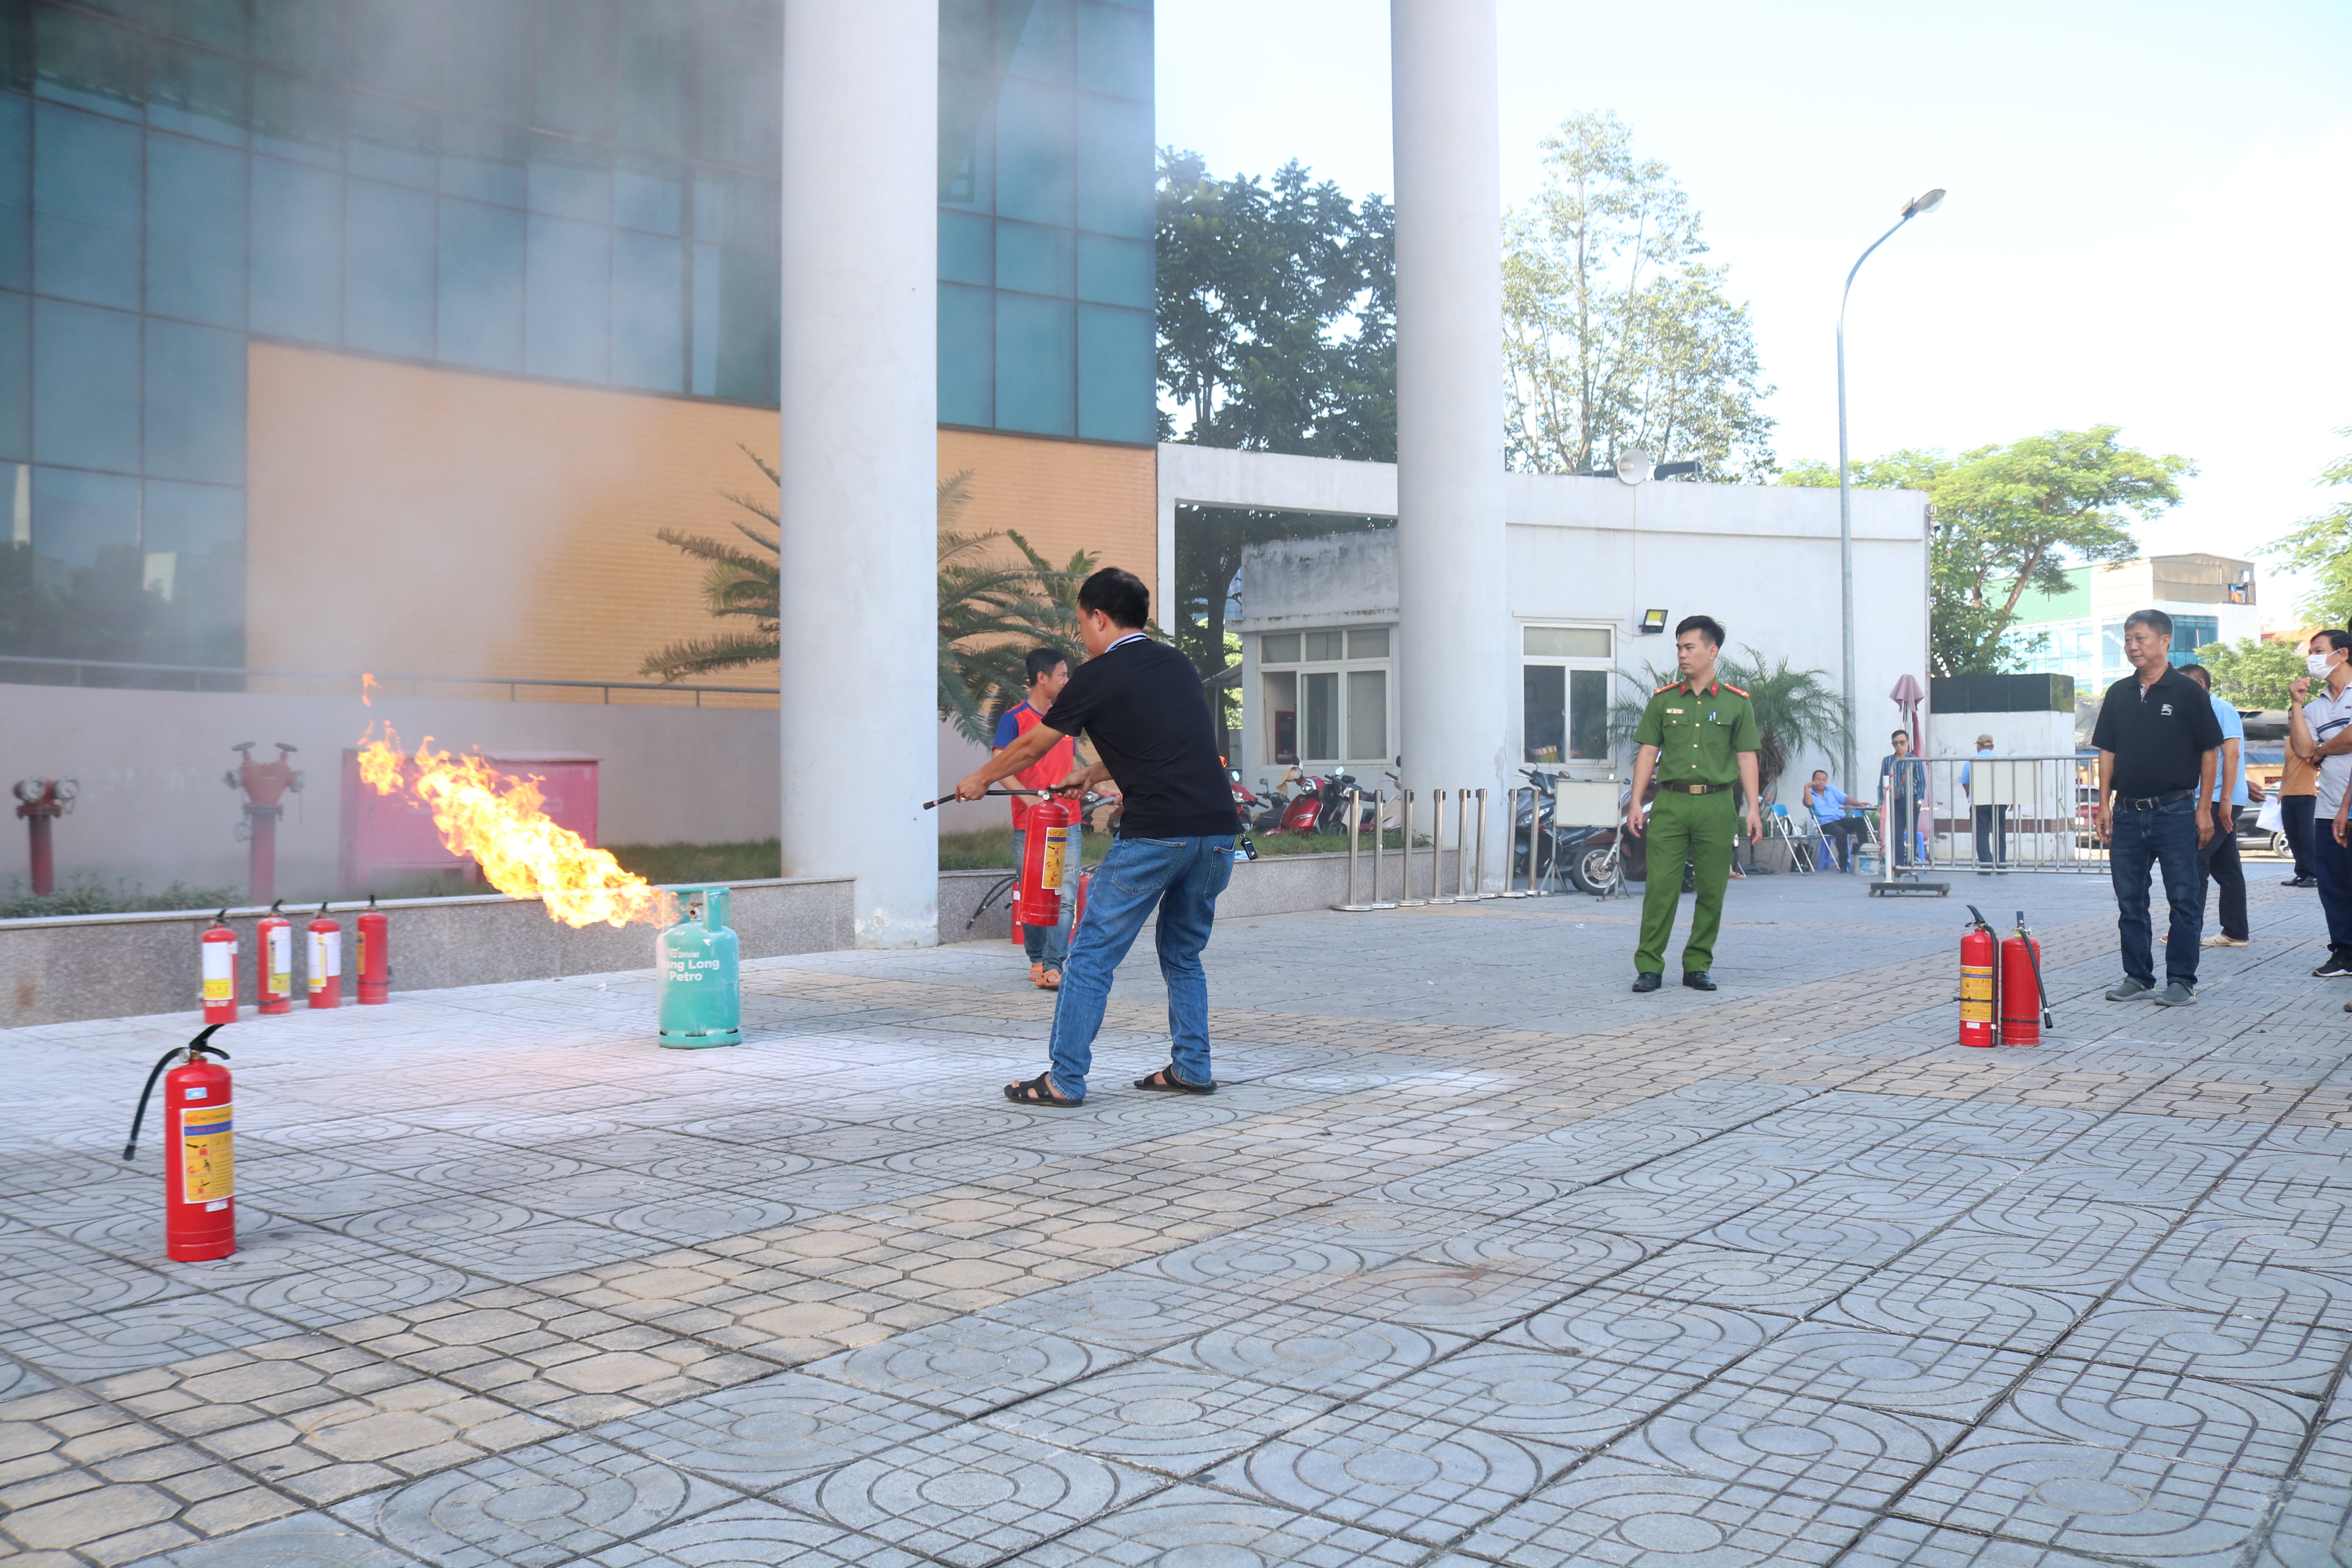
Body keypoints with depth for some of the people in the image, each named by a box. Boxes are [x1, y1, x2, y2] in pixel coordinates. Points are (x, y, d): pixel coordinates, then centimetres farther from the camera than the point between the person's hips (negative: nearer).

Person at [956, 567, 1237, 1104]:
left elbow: (1031, 747, 12)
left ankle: (1064, 1080, 3)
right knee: (1184, 955, 21)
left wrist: (979, 780, 29)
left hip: (1155, 834, -6)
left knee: (1091, 957, 2)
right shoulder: (1179, 664, 18)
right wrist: (1094, 773, 43)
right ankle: (1192, 1070, 21)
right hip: (1217, 832, 7)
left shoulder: (1098, 677, 1)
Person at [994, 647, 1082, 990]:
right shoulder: (1015, 718, -2)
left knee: (1065, 897, -9)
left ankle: (1053, 966, -13)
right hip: (1029, 826, -4)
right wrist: (1028, 796, -26)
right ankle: (1036, 961, 20)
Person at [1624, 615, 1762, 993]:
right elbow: (1648, 753, 9)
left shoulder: (1737, 703, 7)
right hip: (1670, 803, 0)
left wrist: (1754, 808, -2)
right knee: (1660, 885, -6)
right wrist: (1636, 803, 2)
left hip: (1717, 806, 0)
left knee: (1712, 891, 3)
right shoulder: (1663, 700, 9)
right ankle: (1649, 967, -2)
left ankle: (1698, 966, 14)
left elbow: (1747, 757, 6)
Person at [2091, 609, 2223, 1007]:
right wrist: (2104, 804, 5)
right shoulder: (2119, 694, 10)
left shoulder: (2187, 692, -2)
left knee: (2183, 899, -1)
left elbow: (2210, 752, -1)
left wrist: (2204, 809, -6)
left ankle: (2181, 981, 7)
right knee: (2130, 902, 8)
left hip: (2175, 811, -4)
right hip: (2128, 812, 4)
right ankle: (2138, 978, 17)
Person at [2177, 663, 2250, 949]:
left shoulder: (2222, 711, -9)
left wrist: (2225, 801, -22)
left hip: (2221, 801, -9)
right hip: (2215, 803, 9)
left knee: (2195, 861, -11)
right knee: (2226, 868, 10)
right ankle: (2236, 932, 13)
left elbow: (2232, 755, -17)